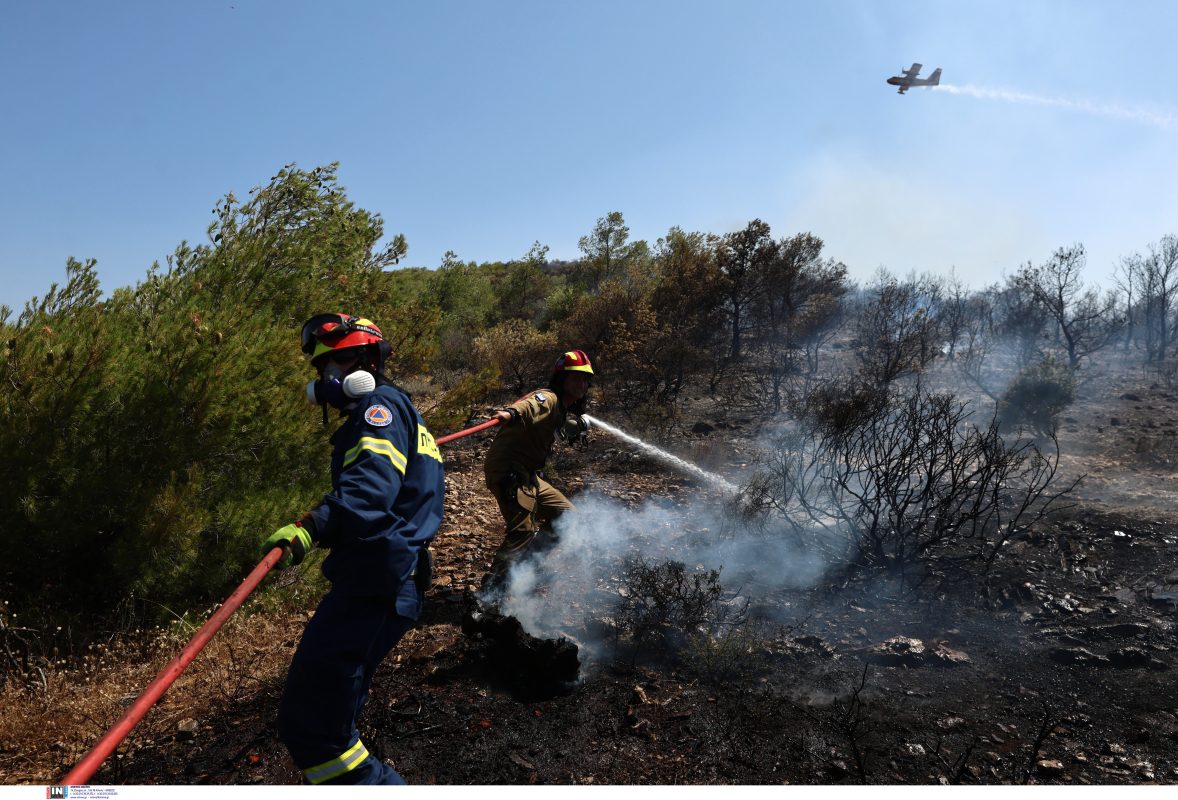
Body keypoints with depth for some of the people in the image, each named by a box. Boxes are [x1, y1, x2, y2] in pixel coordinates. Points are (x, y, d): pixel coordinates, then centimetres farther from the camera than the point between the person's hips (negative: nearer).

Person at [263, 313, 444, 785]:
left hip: (376, 587, -11)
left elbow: (372, 486, -27)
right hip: (388, 584, 11)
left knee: (308, 721, -12)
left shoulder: (380, 406, -8)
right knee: (327, 709, 21)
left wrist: (312, 527, -37)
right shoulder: (387, 412, 24)